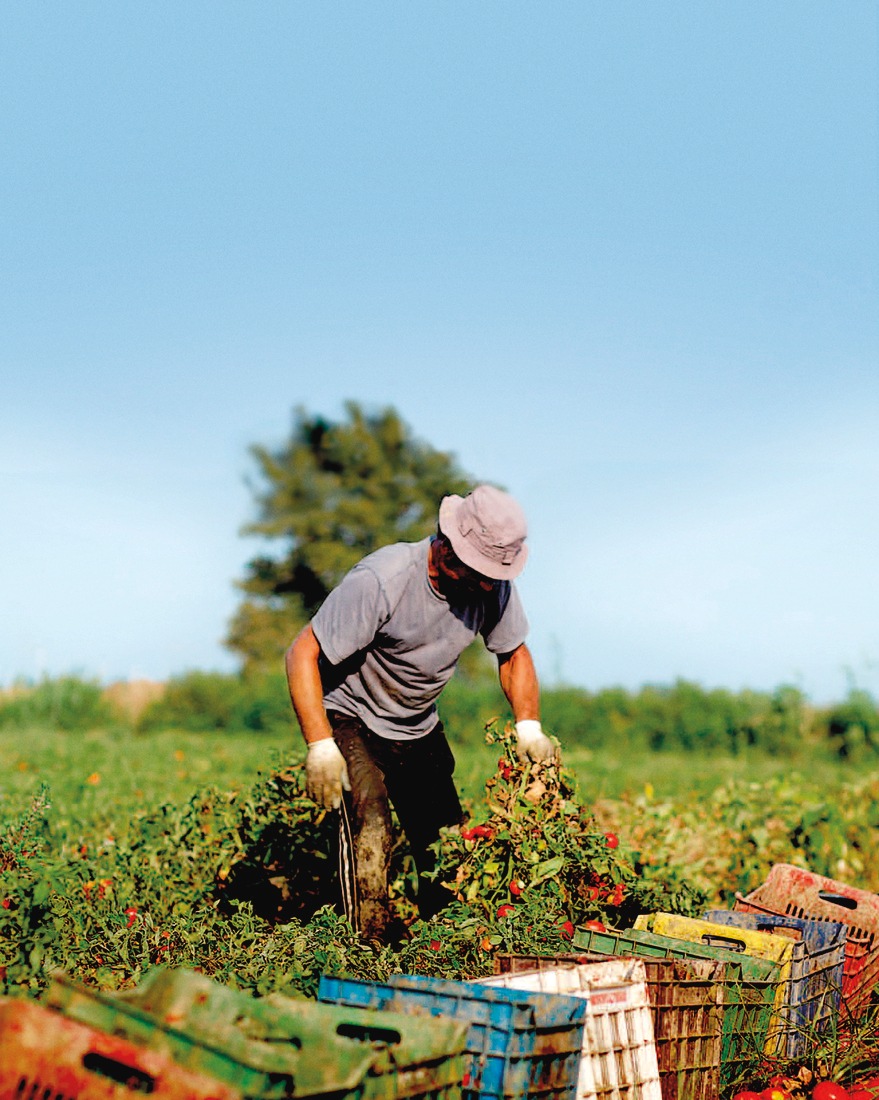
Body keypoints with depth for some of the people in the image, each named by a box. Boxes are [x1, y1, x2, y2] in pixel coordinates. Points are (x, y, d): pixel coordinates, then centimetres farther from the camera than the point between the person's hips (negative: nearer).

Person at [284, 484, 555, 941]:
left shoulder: (494, 586, -15)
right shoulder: (380, 581, -32)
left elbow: (513, 654, 3)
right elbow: (302, 654, -27)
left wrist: (528, 727, -11)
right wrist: (320, 746, -34)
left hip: (419, 728, 5)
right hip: (350, 720, -5)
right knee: (368, 825, -23)